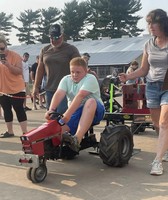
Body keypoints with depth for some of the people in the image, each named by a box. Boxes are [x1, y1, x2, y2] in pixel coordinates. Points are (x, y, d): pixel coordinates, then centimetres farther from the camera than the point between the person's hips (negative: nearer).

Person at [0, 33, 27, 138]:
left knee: (19, 110, -1)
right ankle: (10, 131, 22)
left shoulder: (15, 56, -11)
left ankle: (25, 132, 3)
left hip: (16, 89, -5)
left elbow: (20, 71, -15)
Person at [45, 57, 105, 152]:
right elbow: (59, 94, -12)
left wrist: (68, 114, -36)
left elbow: (80, 96, -25)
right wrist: (51, 110, -30)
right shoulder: (66, 79, 7)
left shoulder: (90, 79, -11)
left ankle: (77, 139, -48)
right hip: (75, 113, 4)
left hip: (95, 112, -4)